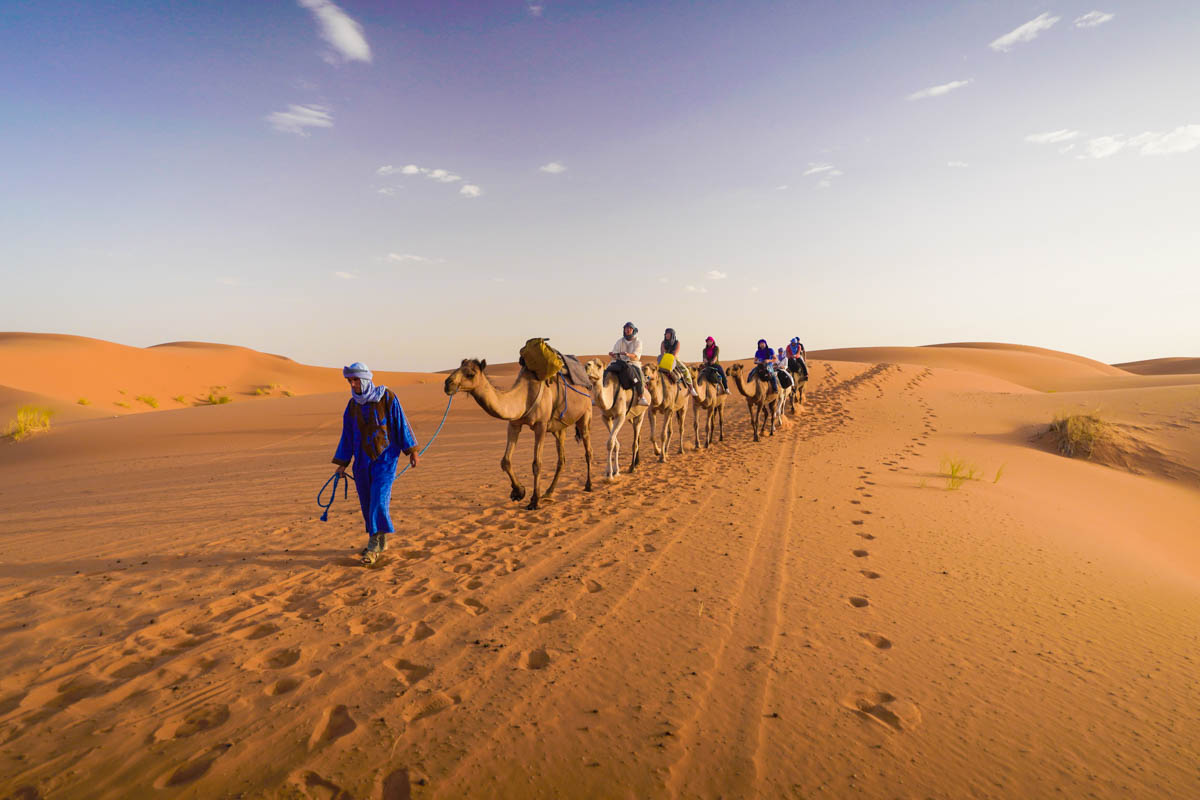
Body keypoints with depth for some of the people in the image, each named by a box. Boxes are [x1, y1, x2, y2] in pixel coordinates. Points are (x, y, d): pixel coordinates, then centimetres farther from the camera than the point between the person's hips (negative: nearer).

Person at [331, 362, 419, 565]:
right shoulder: (352, 405, 5)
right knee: (367, 502, 8)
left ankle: (374, 546, -9)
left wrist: (411, 451, -5)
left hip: (385, 456, -5)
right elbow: (348, 434, 10)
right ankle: (381, 542, 23)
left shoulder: (387, 396, -7)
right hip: (362, 459, 5)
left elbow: (401, 423, -5)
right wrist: (342, 463, 9)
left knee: (379, 499, -13)